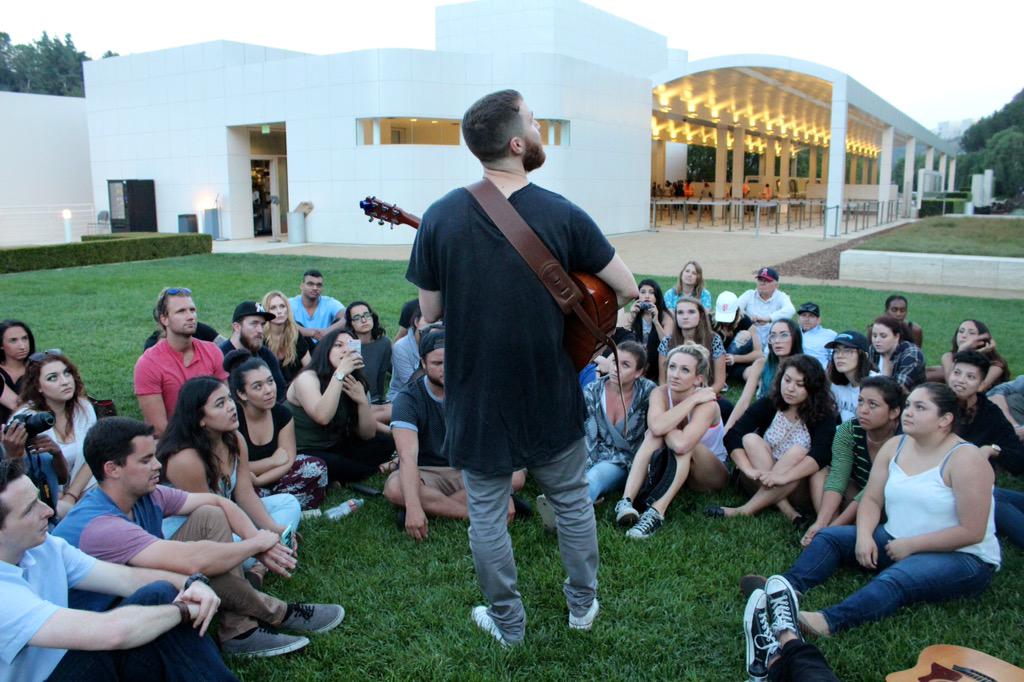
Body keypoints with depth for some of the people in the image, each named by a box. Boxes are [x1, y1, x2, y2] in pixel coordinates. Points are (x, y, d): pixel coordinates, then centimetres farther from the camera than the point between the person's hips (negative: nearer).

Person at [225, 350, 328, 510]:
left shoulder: (283, 414, -4)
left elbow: (289, 461, -9)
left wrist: (255, 480, -23)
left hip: (272, 481, 4)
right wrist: (273, 461, -12)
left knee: (316, 467, -16)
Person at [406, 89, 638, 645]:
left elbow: (430, 311, -3)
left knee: (486, 514, 16)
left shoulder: (441, 216, -12)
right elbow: (627, 289, -7)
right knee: (572, 500, 21)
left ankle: (508, 622, 31)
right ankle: (583, 604, 38)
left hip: (477, 398, 0)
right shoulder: (562, 214, -13)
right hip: (551, 396, 0)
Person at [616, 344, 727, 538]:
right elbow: (656, 427, -37)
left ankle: (656, 512, -42)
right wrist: (692, 400, -31)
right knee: (654, 434, -25)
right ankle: (626, 501, -37)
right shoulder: (660, 393, -14)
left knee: (681, 443, -33)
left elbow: (682, 444, -45)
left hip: (713, 474, -4)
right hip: (675, 467, 4)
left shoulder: (706, 403, -27)